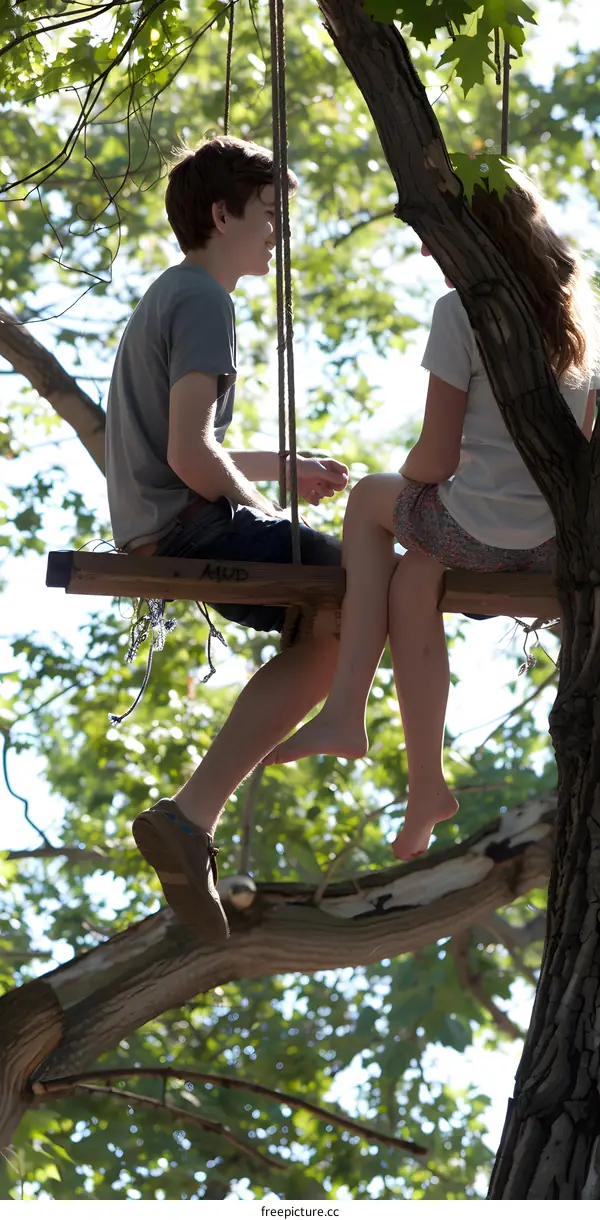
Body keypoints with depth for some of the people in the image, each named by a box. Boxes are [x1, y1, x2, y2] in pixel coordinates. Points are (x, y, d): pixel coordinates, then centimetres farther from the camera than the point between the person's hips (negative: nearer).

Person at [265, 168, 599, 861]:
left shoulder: (460, 311, -13)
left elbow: (436, 459, -11)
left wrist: (407, 473, 10)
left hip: (481, 532, -6)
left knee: (370, 498, 21)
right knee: (415, 579, 23)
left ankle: (346, 714, 15)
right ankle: (425, 785, 15)